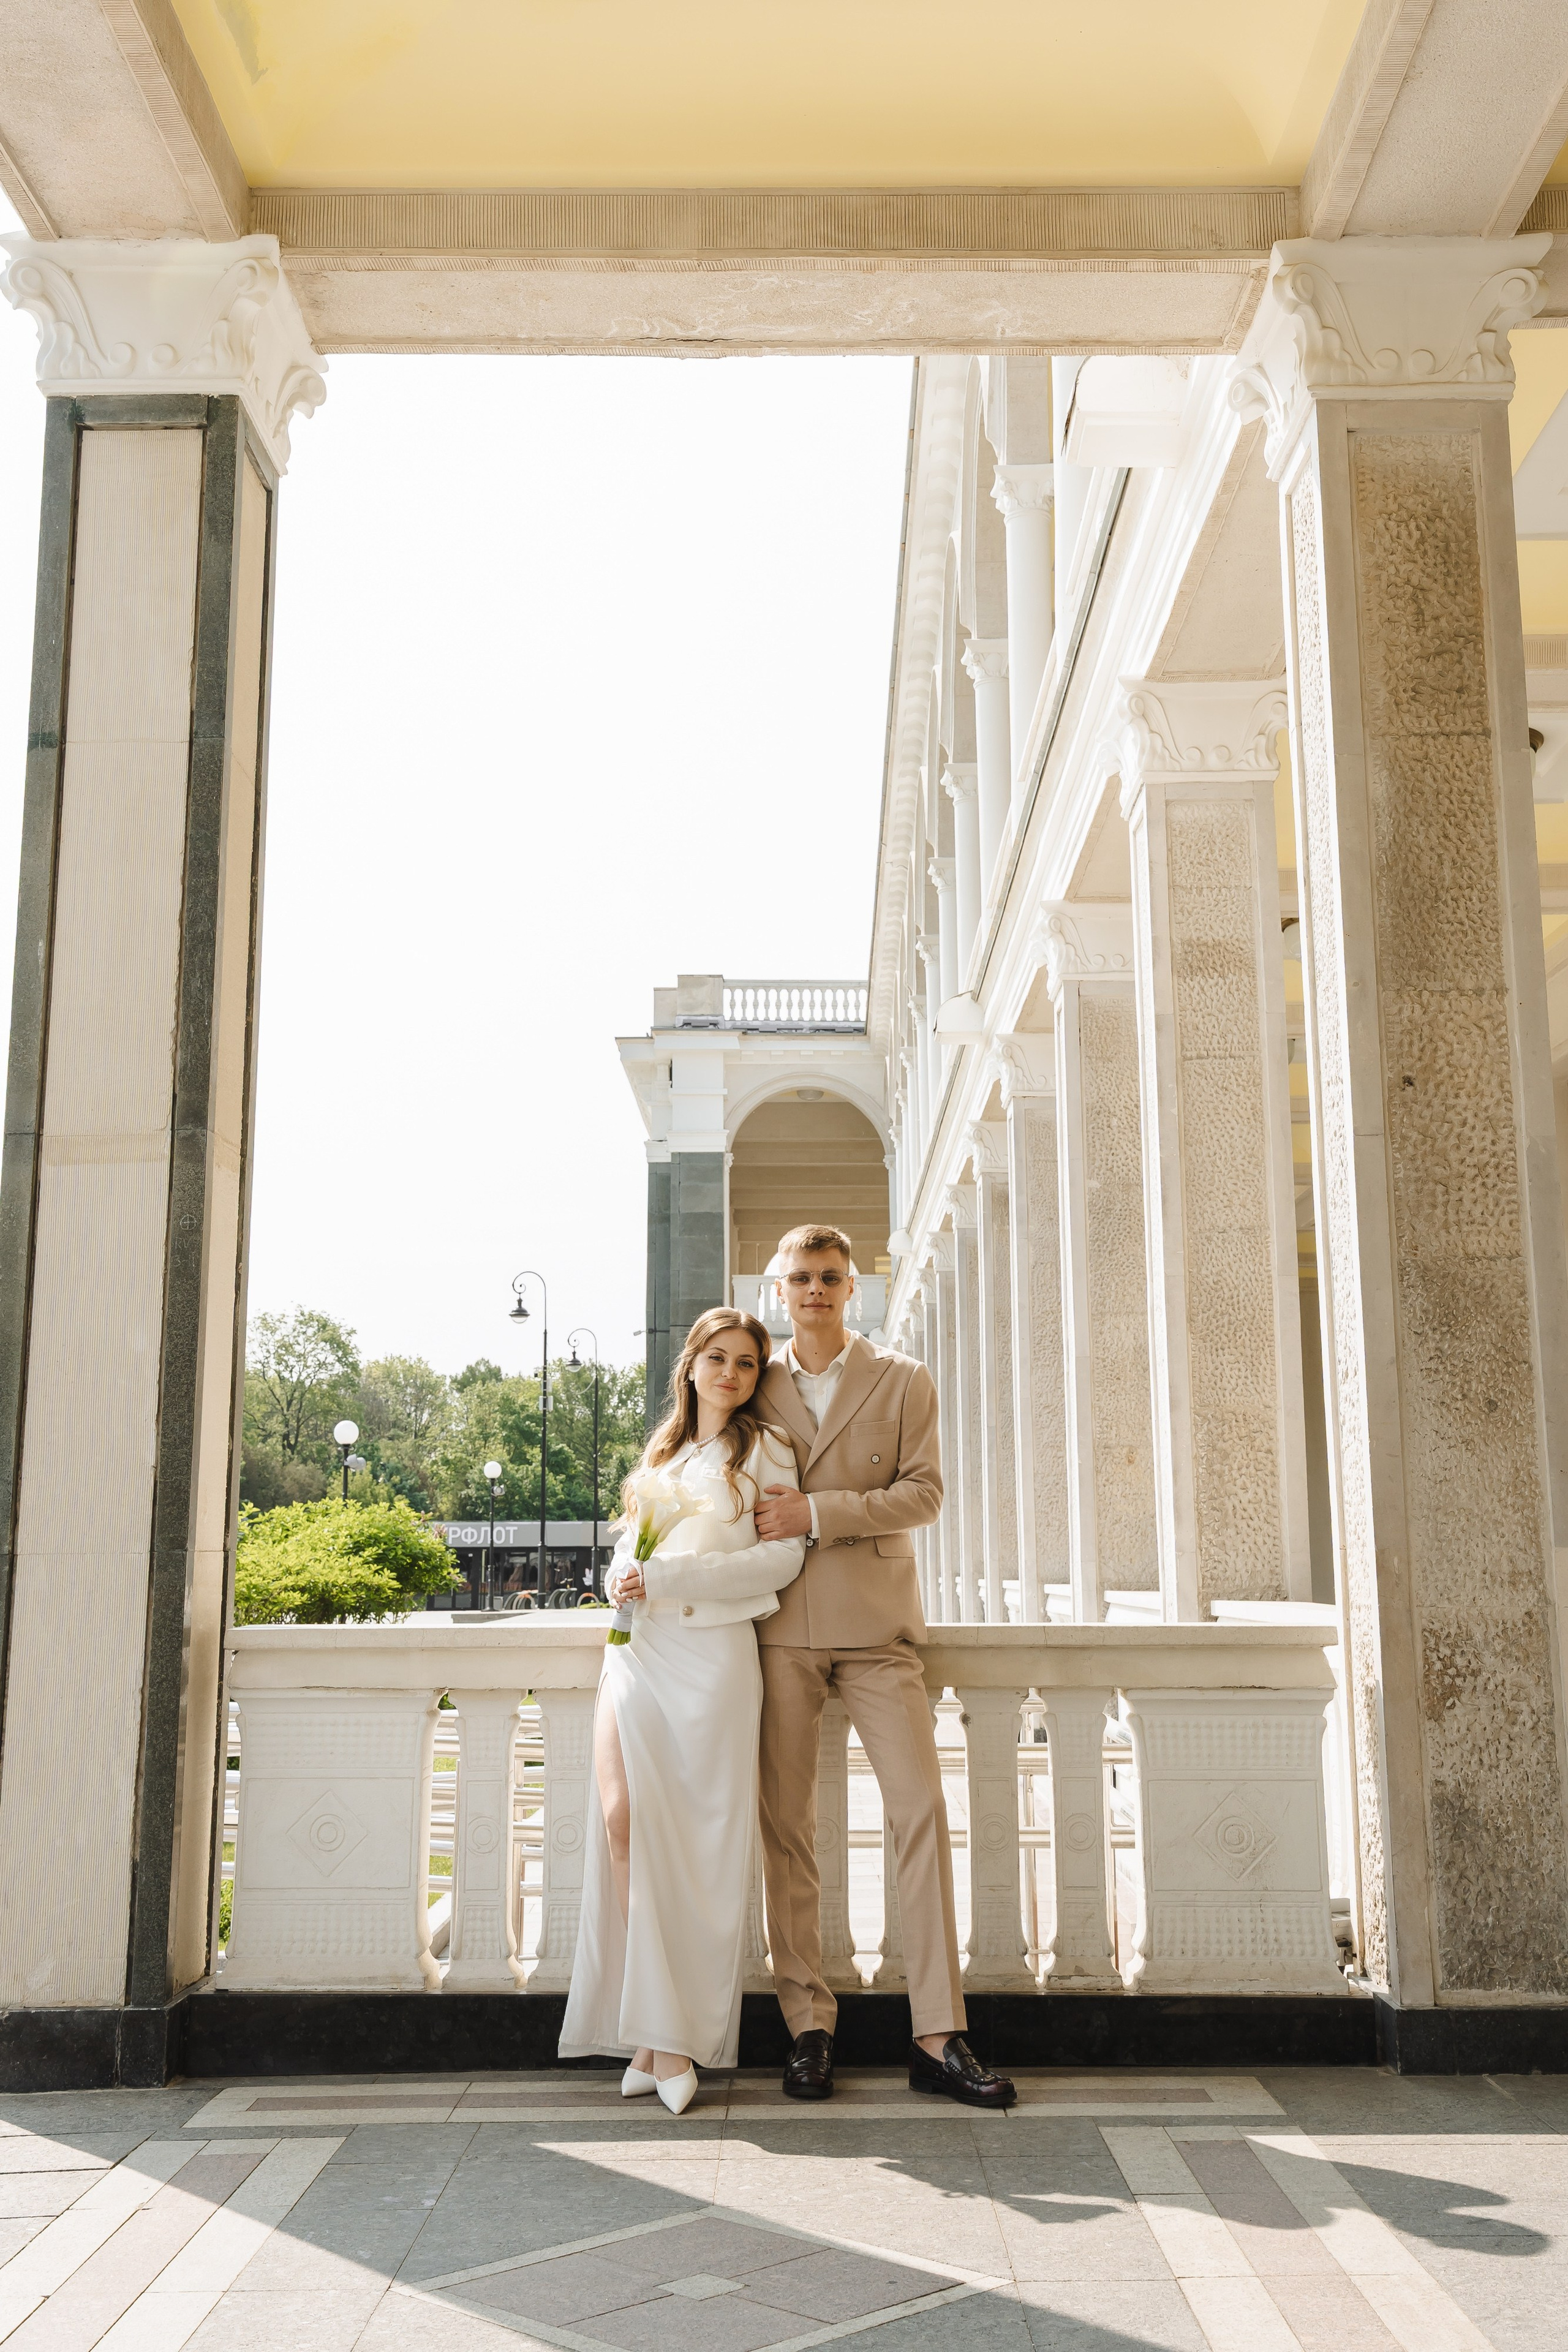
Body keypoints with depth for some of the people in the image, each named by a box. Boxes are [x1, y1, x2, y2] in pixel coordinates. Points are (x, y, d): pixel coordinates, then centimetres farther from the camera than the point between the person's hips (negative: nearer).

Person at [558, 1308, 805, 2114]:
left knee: (691, 1834, -7)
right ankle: (651, 2029, 0)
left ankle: (675, 2035, 1)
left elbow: (783, 1555, -6)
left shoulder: (764, 1451, 5)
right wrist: (621, 1578, 2)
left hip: (709, 1649, -5)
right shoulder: (662, 1451, 21)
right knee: (623, 1819, -7)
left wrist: (667, 1575, -11)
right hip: (637, 1645, 5)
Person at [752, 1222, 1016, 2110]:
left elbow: (923, 1492, -2)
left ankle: (940, 2037, -1)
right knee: (788, 1823, 2)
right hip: (781, 1627, 1)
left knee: (923, 1810, -7)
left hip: (876, 1621, -1)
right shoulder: (757, 1384, 13)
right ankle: (809, 2024, 12)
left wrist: (818, 1513, -12)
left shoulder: (904, 1379, 7)